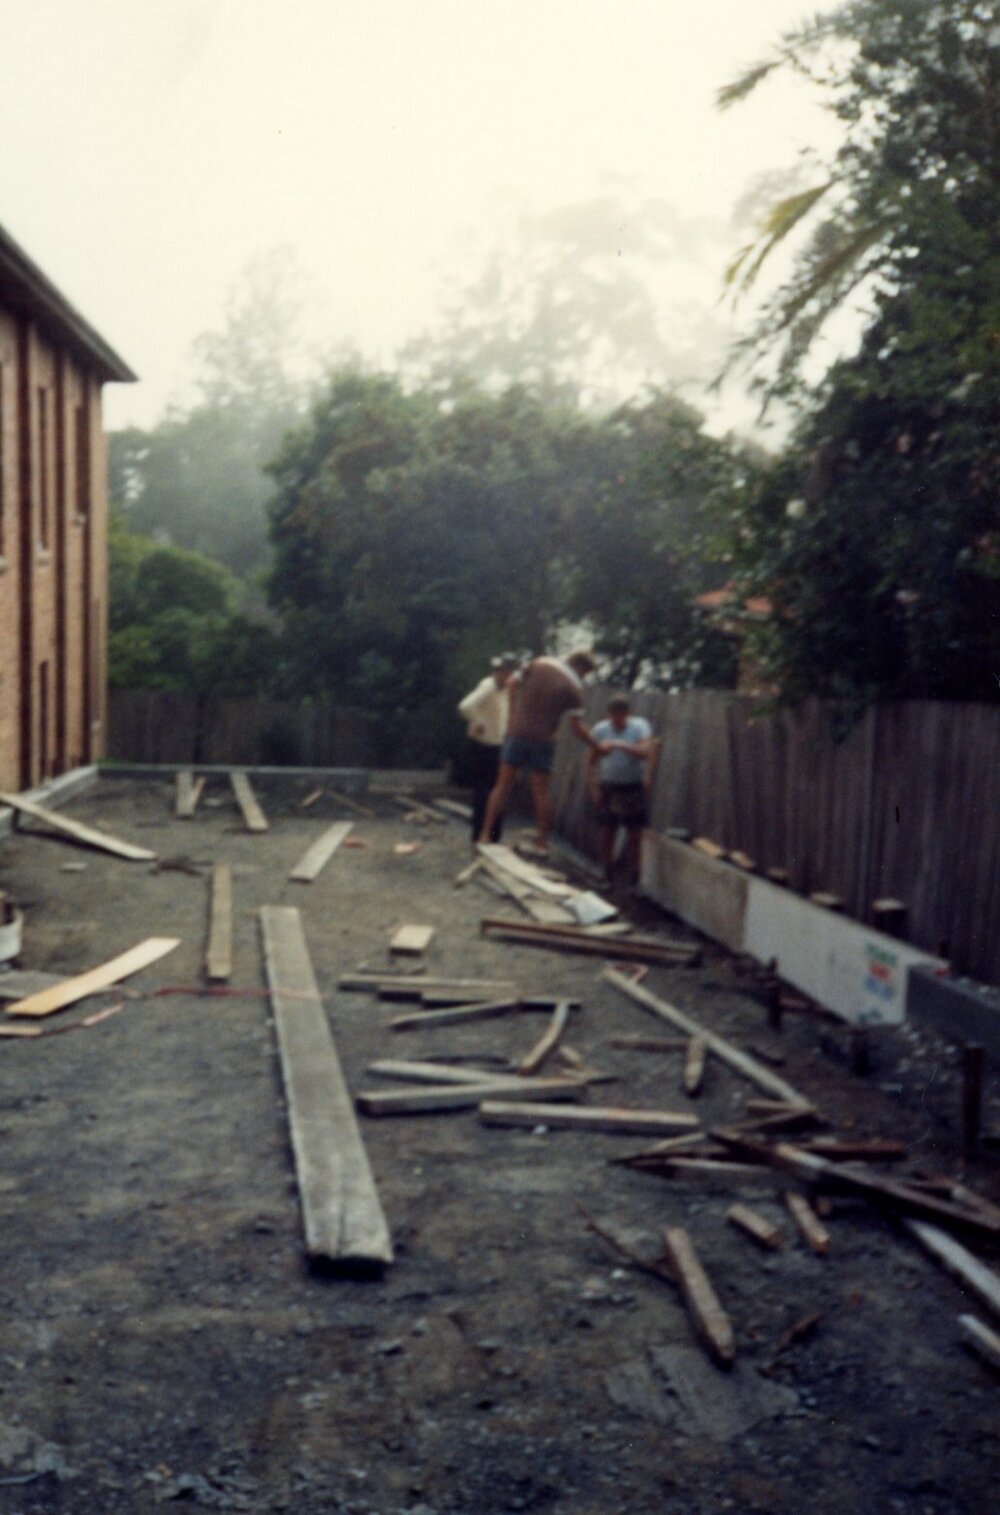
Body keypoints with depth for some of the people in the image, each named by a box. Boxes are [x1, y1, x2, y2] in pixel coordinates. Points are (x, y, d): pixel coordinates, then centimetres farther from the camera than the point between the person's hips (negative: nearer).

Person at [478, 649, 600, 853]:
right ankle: (542, 841, 8)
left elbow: (514, 683, 3)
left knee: (502, 786, 6)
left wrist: (513, 716, 10)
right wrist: (596, 746, 4)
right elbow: (577, 727, -7)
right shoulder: (574, 688, -6)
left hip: (517, 732, 2)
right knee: (541, 792, 7)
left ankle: (485, 834, 2)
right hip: (543, 739, -2)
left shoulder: (538, 664, 0)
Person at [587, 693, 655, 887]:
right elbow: (592, 760, 5)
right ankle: (607, 876, 15)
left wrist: (619, 744, -30)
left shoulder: (640, 726, -6)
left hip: (633, 787, -1)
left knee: (634, 834, 2)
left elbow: (646, 752, -22)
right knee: (605, 833, -1)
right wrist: (593, 787, -5)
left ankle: (631, 876, 14)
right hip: (609, 786, 1)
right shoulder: (600, 730, -1)